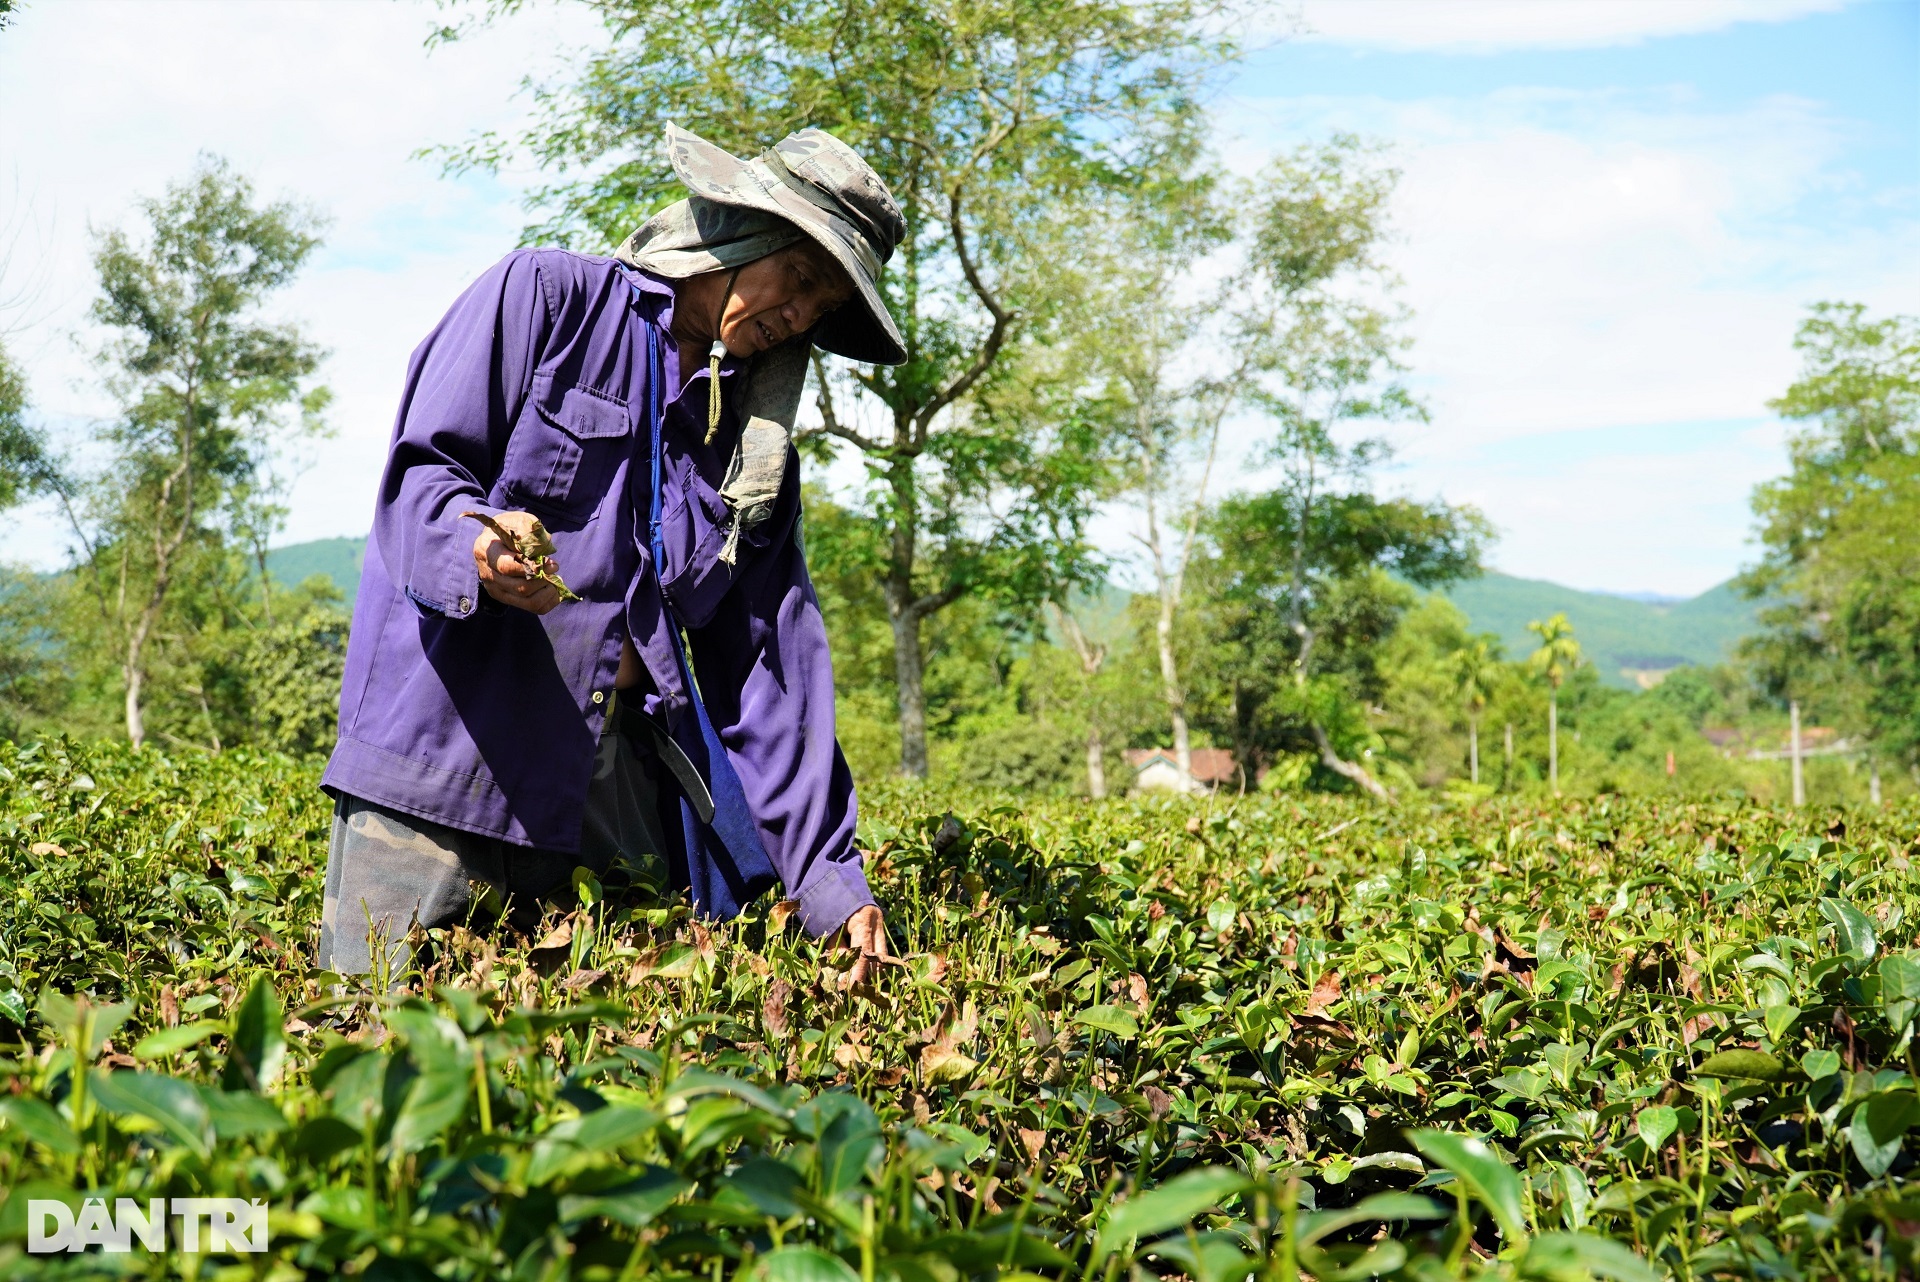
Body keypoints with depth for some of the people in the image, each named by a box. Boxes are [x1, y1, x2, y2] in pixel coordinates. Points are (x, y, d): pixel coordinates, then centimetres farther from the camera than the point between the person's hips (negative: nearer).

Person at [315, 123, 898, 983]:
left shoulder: (758, 439, 16)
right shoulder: (545, 296, 3)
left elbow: (770, 664, 10)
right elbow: (419, 470, -5)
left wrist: (829, 879, 2)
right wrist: (478, 545, -30)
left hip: (610, 792, 5)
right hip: (447, 748, -4)